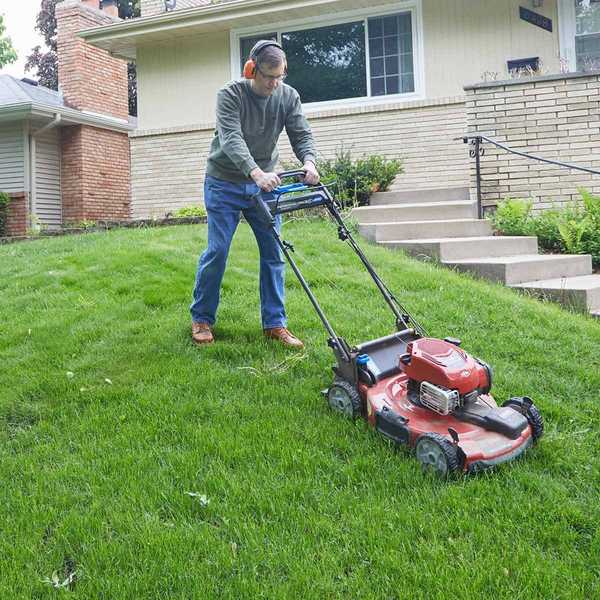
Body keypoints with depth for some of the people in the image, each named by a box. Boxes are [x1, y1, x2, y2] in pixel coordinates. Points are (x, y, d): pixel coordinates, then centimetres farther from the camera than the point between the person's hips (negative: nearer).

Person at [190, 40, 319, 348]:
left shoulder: (289, 97, -3)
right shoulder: (230, 95, -17)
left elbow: (301, 135, -7)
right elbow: (231, 139, -30)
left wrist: (308, 161, -31)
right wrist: (256, 172, -47)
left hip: (264, 183, 4)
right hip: (224, 184, -4)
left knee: (273, 252, -1)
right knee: (217, 251, -5)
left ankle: (275, 323, 7)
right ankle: (201, 319, 11)